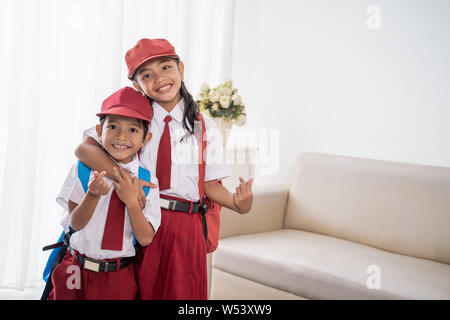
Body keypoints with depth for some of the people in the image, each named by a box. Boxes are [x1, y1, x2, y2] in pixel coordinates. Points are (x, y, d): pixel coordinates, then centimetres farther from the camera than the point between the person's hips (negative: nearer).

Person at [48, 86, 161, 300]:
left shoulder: (147, 180, -5)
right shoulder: (83, 170, -4)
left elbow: (145, 239, -8)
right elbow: (75, 223, -7)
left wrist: (132, 201, -21)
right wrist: (93, 194, -24)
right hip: (77, 271, 1)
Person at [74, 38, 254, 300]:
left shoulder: (205, 127, 3)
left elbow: (211, 184, 3)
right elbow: (84, 149, -11)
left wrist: (237, 203, -17)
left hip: (184, 228, 0)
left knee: (181, 291, 6)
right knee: (141, 291, 9)